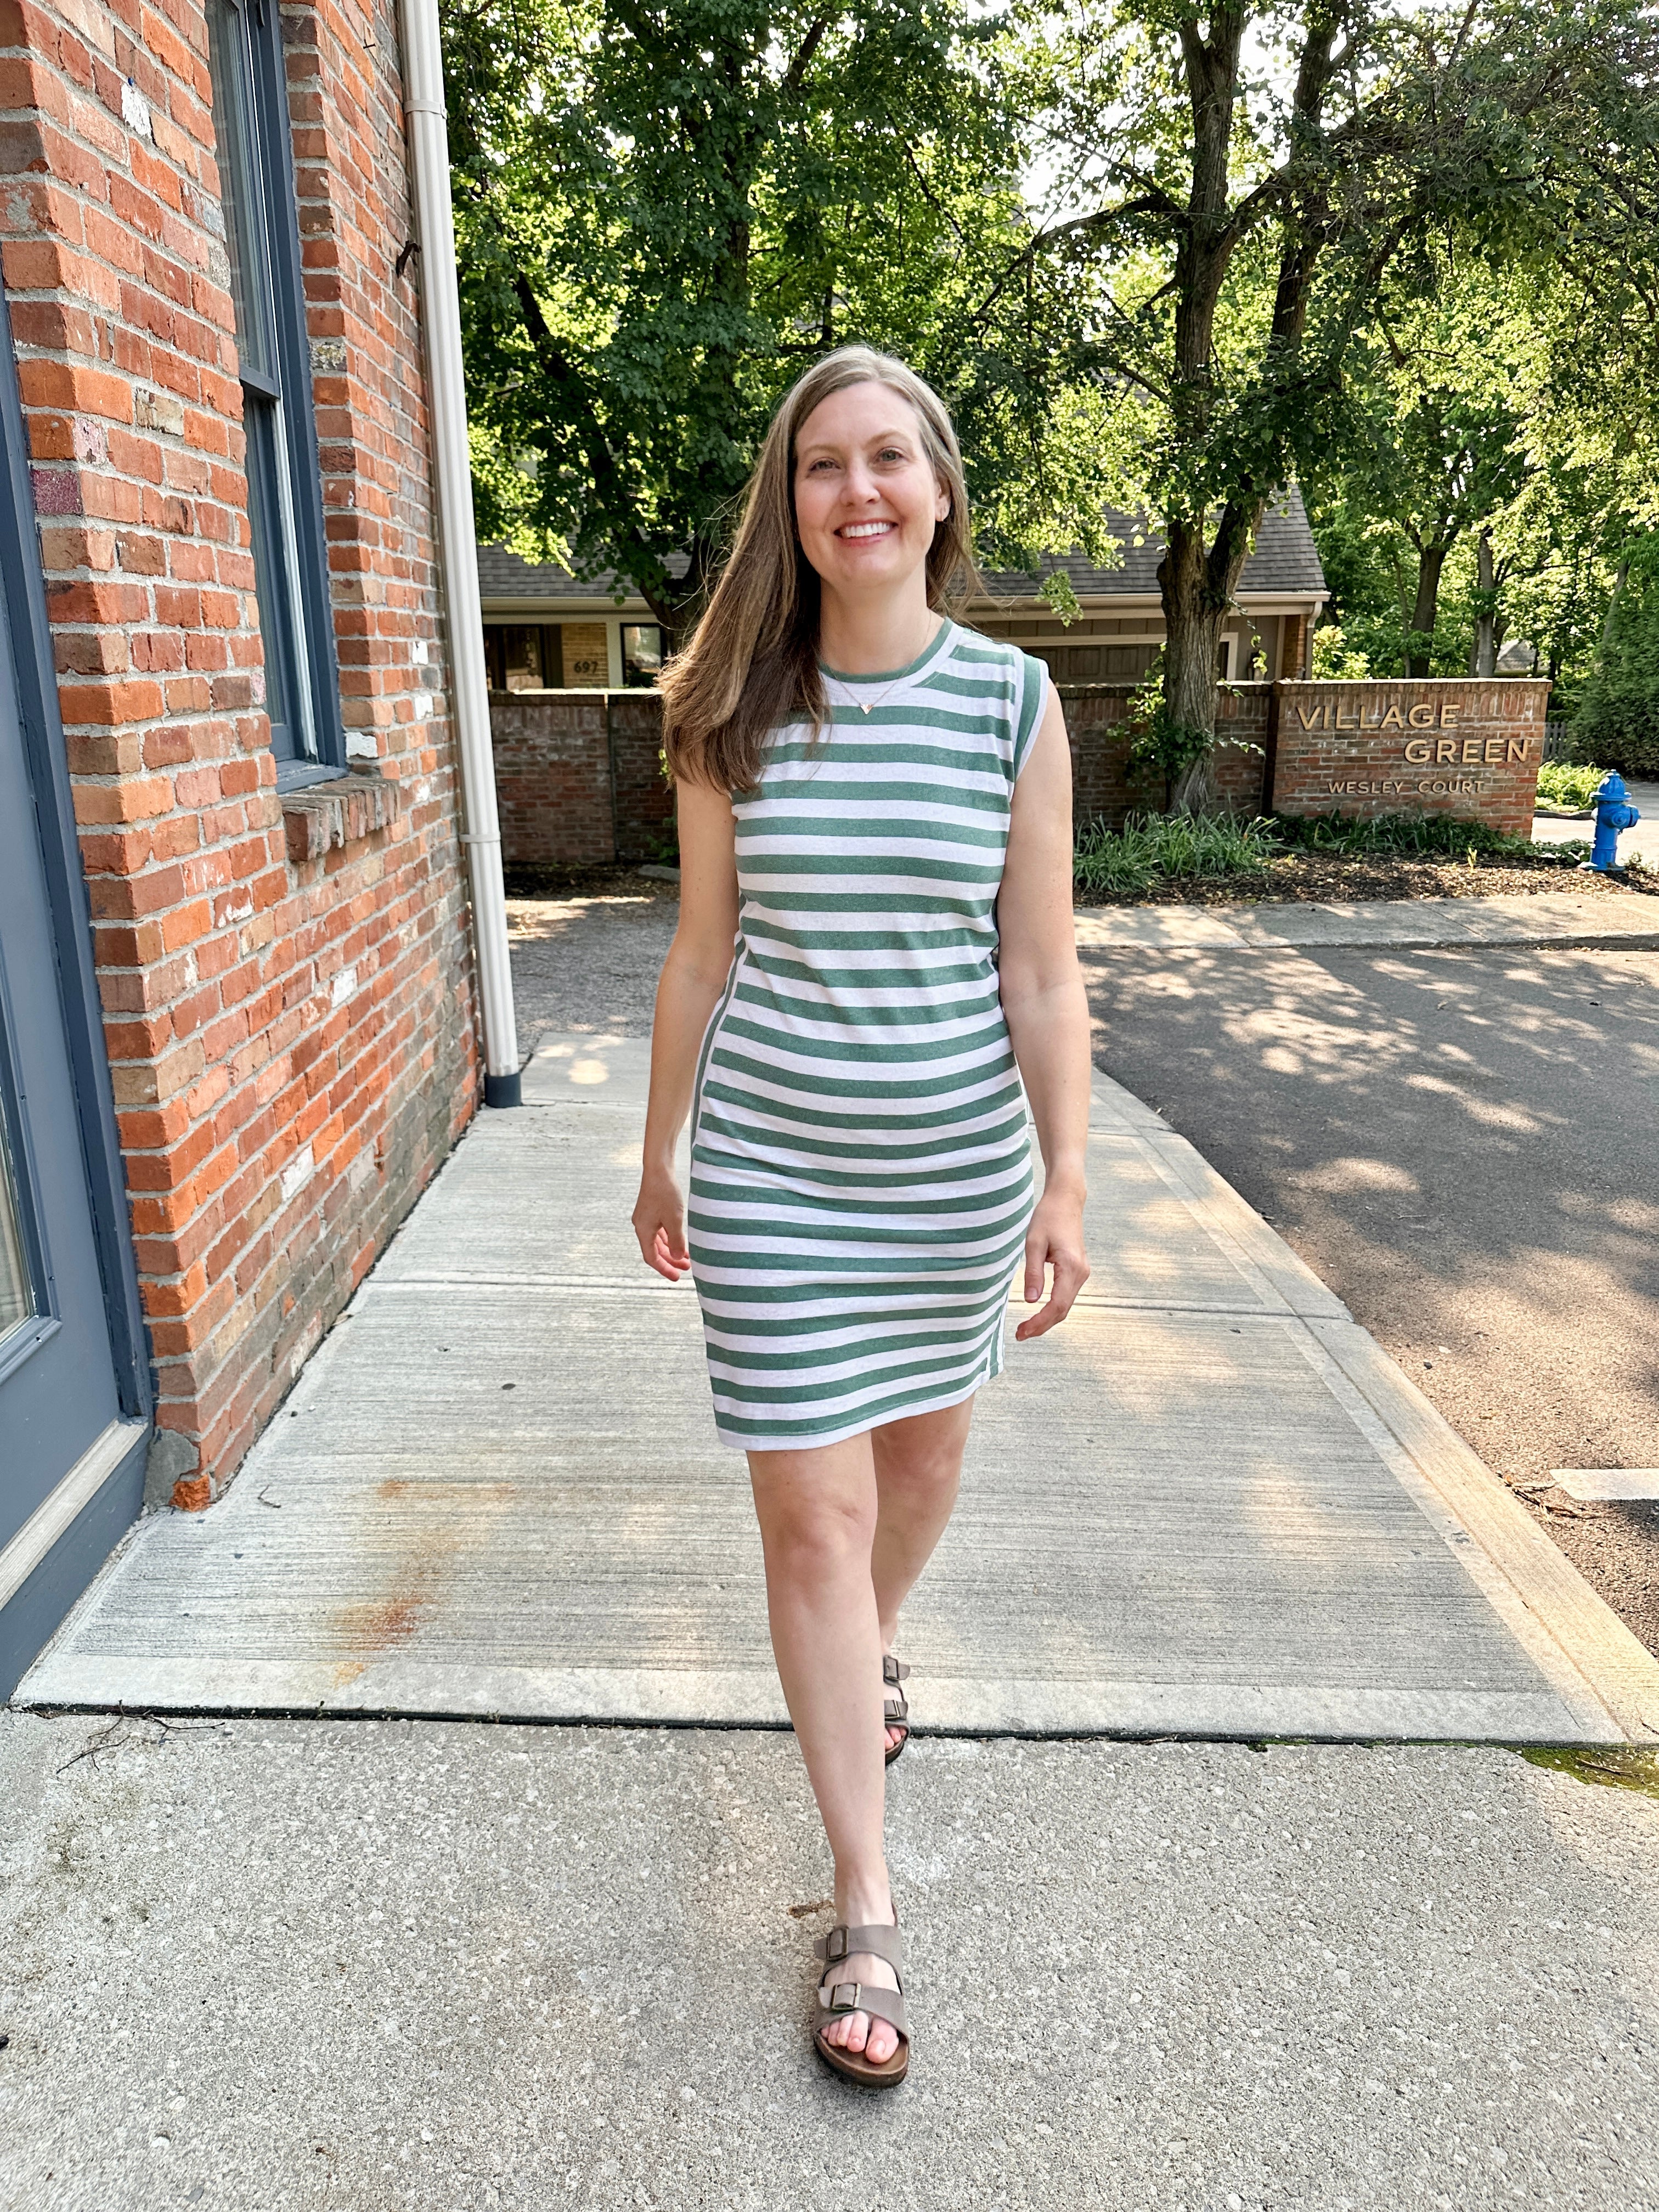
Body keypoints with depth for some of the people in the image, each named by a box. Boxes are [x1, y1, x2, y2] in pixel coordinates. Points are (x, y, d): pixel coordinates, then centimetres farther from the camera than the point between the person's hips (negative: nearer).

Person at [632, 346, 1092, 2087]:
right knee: (813, 1508, 1)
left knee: (926, 1437, 20)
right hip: (772, 1165, -1)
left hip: (957, 1159, 1)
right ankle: (865, 1910, 19)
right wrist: (659, 1157, 9)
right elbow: (701, 957, 4)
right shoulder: (732, 712, -2)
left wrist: (1066, 1186, -3)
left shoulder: (1013, 702, -3)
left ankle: (873, 1650, 55)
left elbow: (1041, 974, -2)